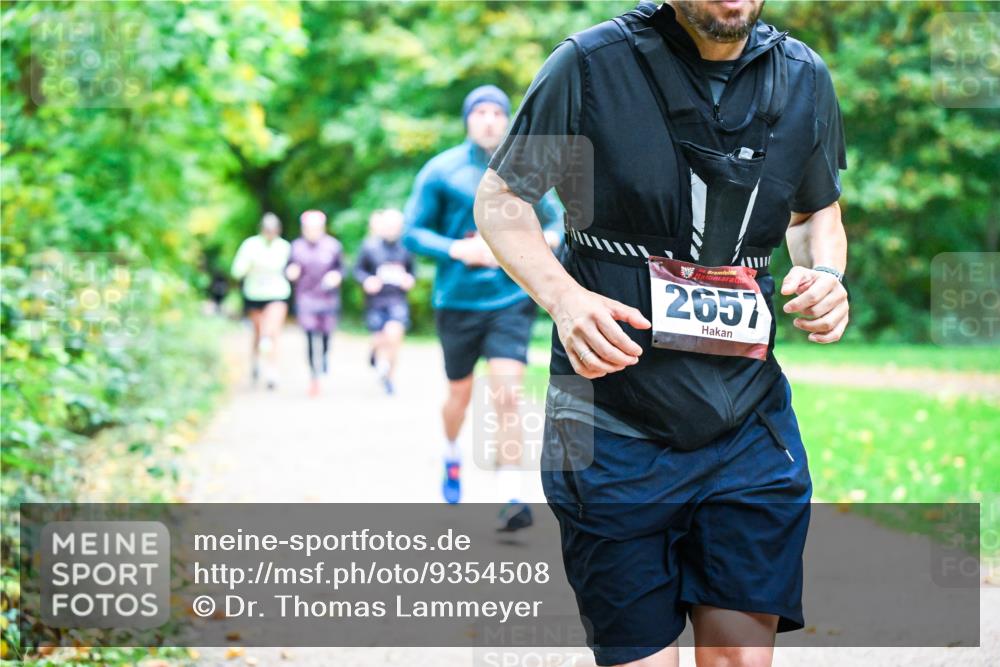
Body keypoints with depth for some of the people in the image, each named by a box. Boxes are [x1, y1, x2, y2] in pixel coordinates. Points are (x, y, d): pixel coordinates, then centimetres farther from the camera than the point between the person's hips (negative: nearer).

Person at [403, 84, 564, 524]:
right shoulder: (441, 171, -4)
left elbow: (555, 218, 16)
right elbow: (411, 233, -3)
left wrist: (549, 238, -7)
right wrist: (458, 249, -19)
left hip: (511, 300, 0)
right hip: (457, 301, 0)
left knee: (507, 397, -15)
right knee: (460, 395, 16)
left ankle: (510, 497, -14)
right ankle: (451, 457, 47)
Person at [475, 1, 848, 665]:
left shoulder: (805, 78, 5)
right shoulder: (590, 65, -8)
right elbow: (500, 196, 1)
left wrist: (825, 273, -1)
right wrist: (563, 296, -17)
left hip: (749, 423, 3)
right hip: (613, 432, -3)